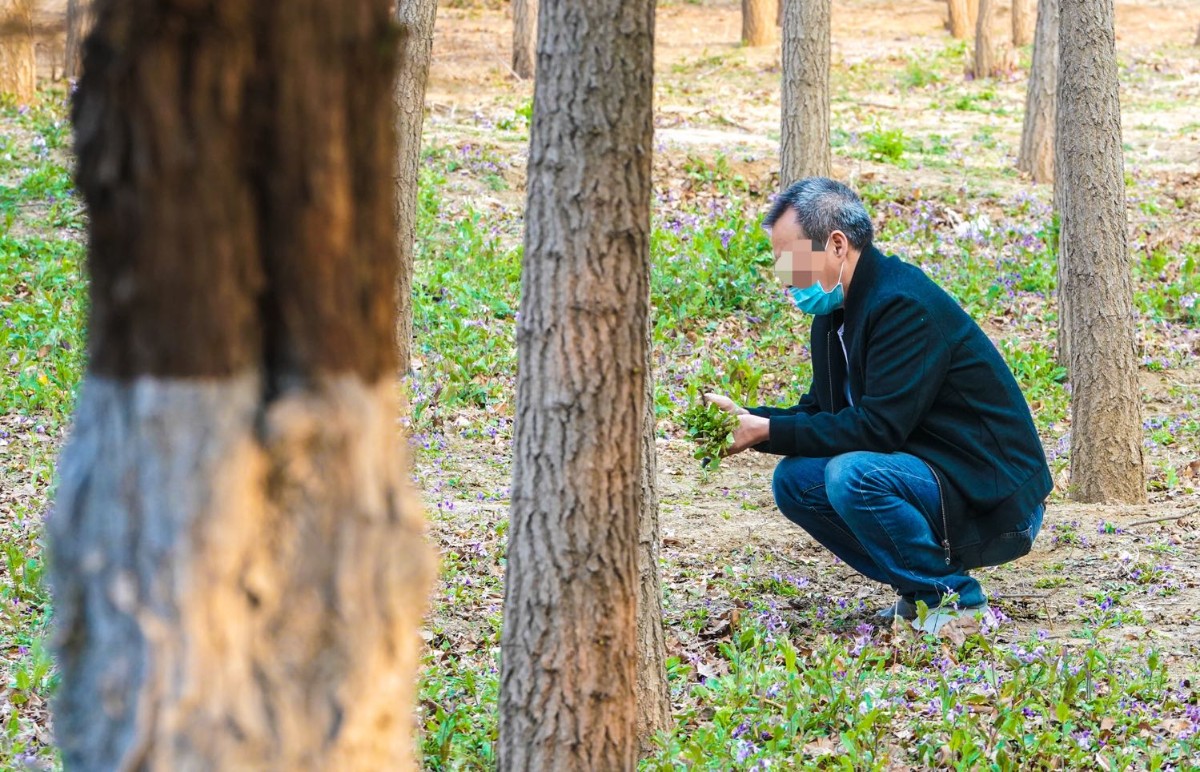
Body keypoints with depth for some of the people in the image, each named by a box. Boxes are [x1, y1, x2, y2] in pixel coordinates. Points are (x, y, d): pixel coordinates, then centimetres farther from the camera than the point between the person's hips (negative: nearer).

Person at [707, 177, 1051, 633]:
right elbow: (820, 410, 15)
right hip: (928, 474, 10)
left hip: (994, 501, -10)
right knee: (794, 479, 0)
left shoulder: (904, 305, -20)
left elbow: (877, 427, -24)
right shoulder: (836, 310, 9)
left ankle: (953, 598, -11)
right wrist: (746, 418, -2)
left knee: (852, 475, -30)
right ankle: (919, 592, 6)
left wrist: (769, 431, -20)